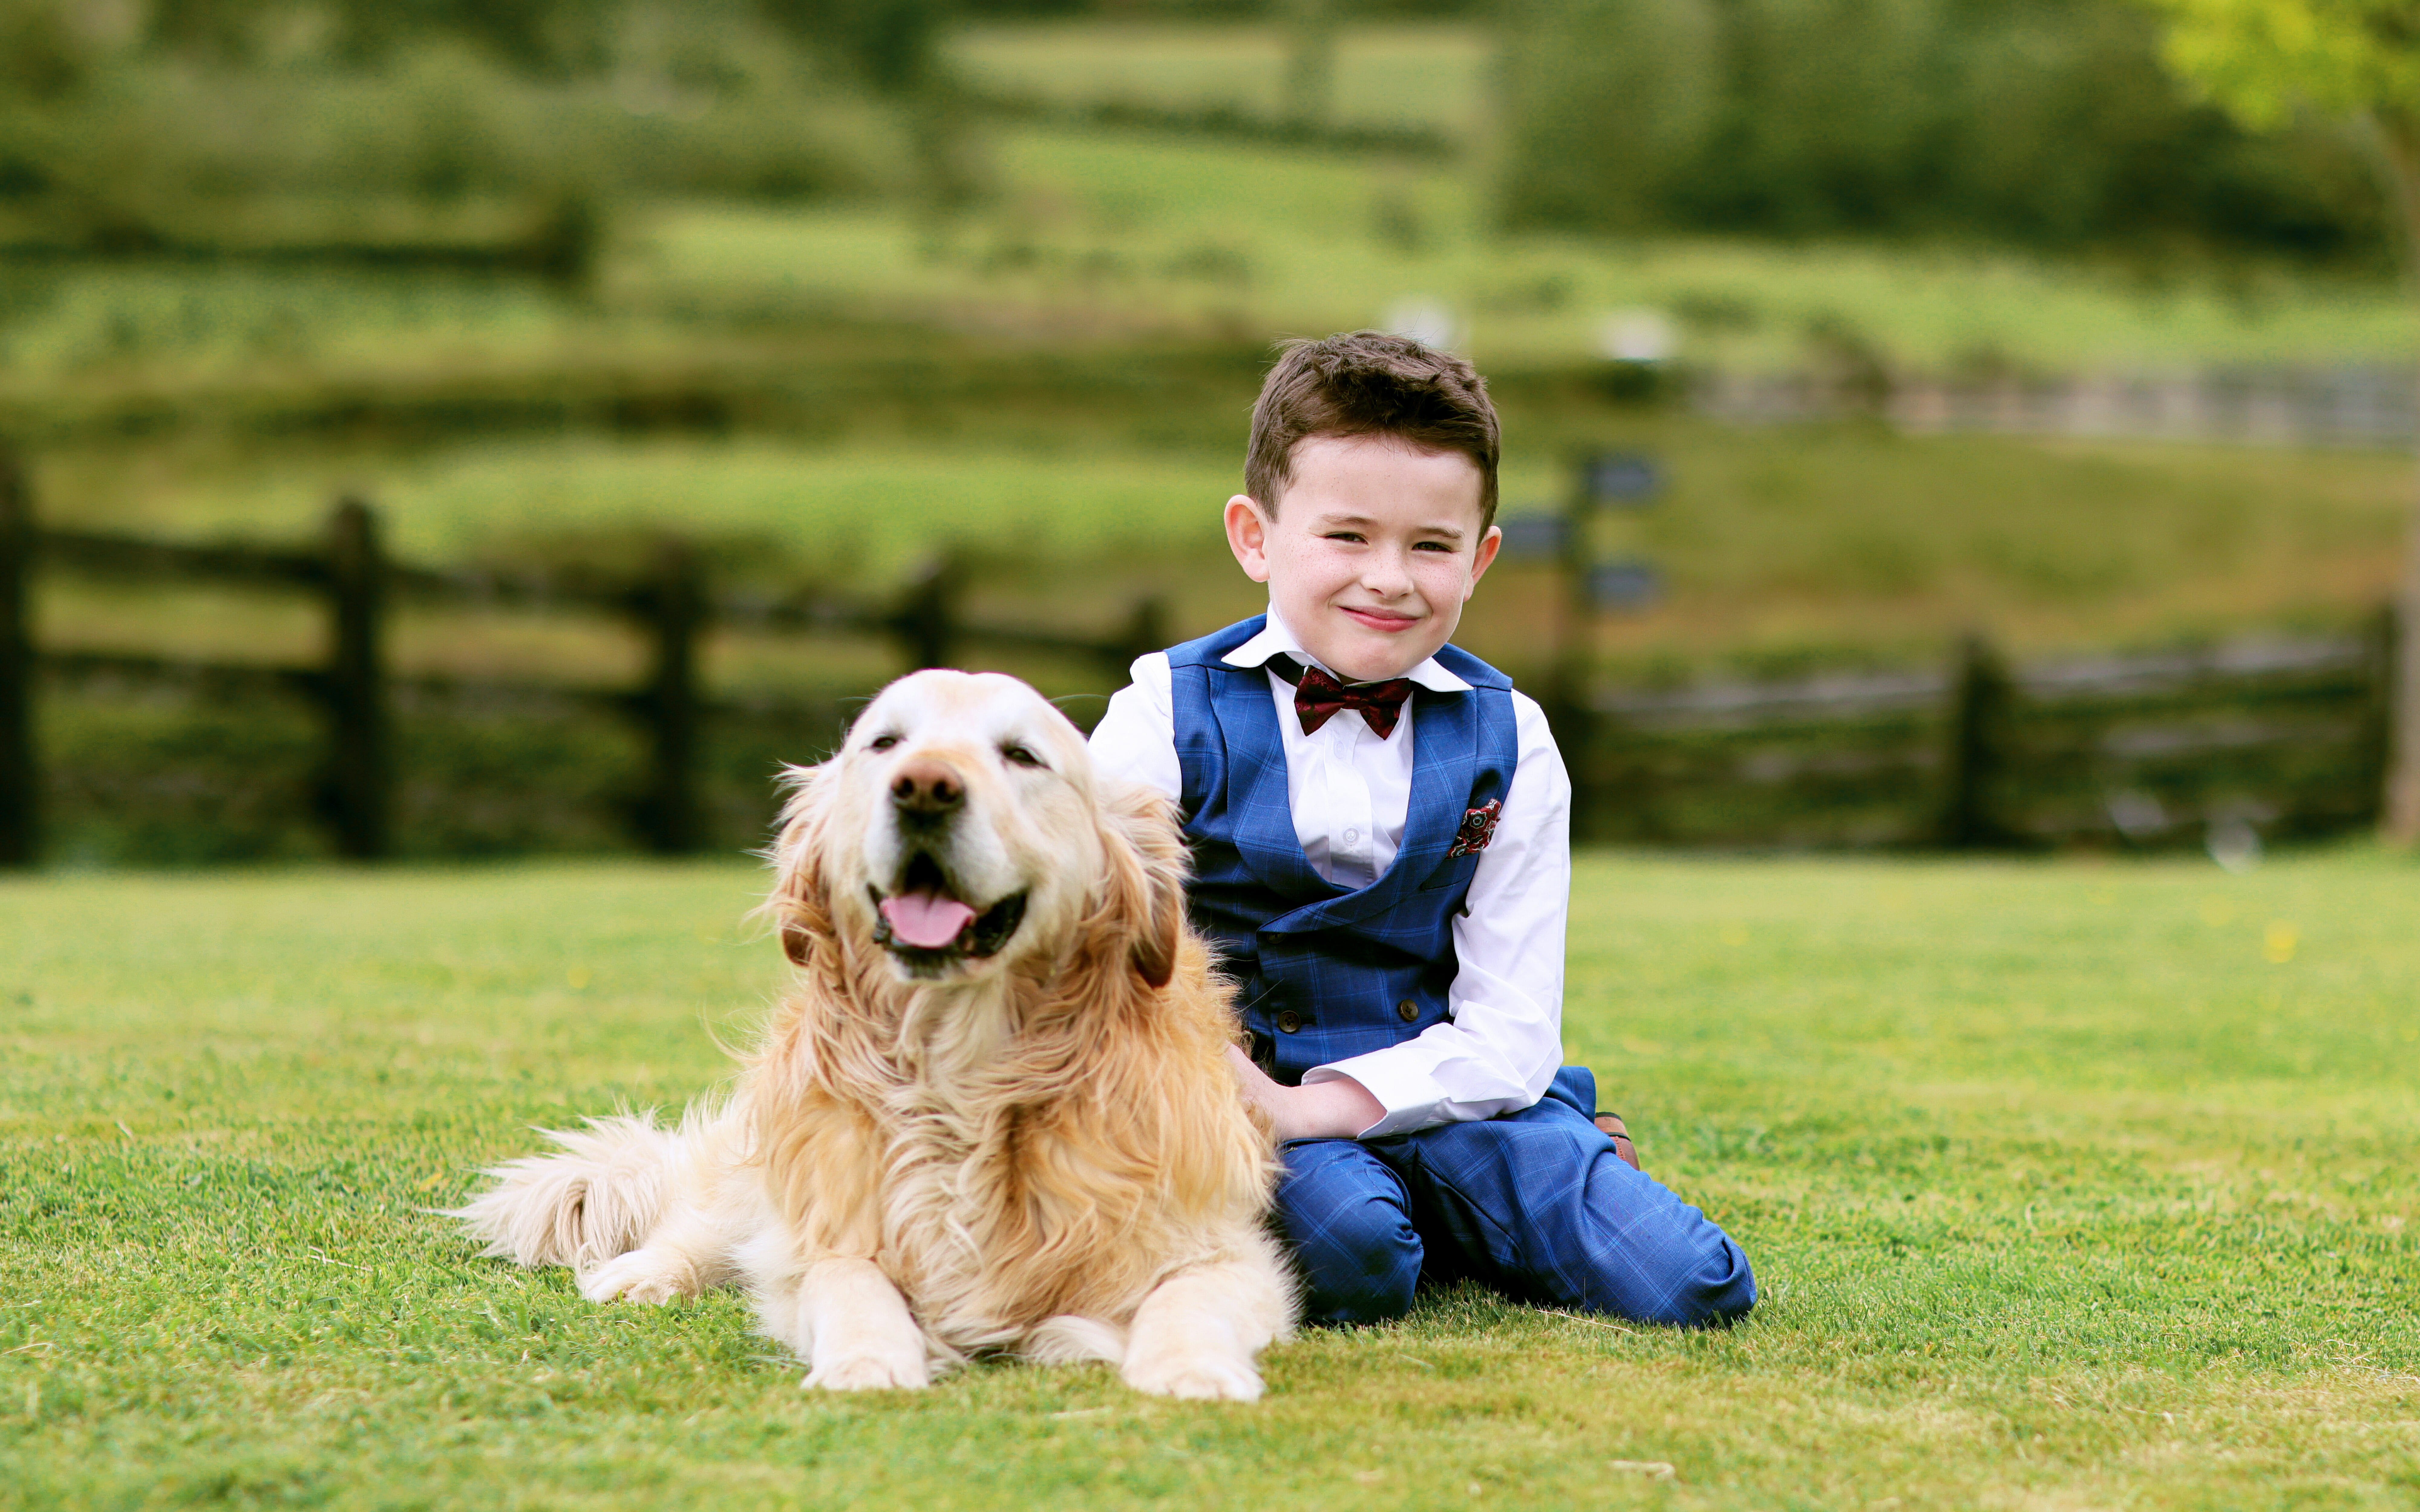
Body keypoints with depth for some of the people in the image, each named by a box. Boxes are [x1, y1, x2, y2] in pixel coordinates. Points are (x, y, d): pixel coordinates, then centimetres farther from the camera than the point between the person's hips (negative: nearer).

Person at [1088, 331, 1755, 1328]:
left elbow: (1509, 1038, -3)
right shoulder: (1174, 716, -3)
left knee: (1696, 1288, -16)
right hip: (1232, 1091, -3)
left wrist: (1313, 1105, -17)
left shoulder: (1506, 744, 3)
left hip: (1441, 1093, 3)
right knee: (1349, 1258, -36)